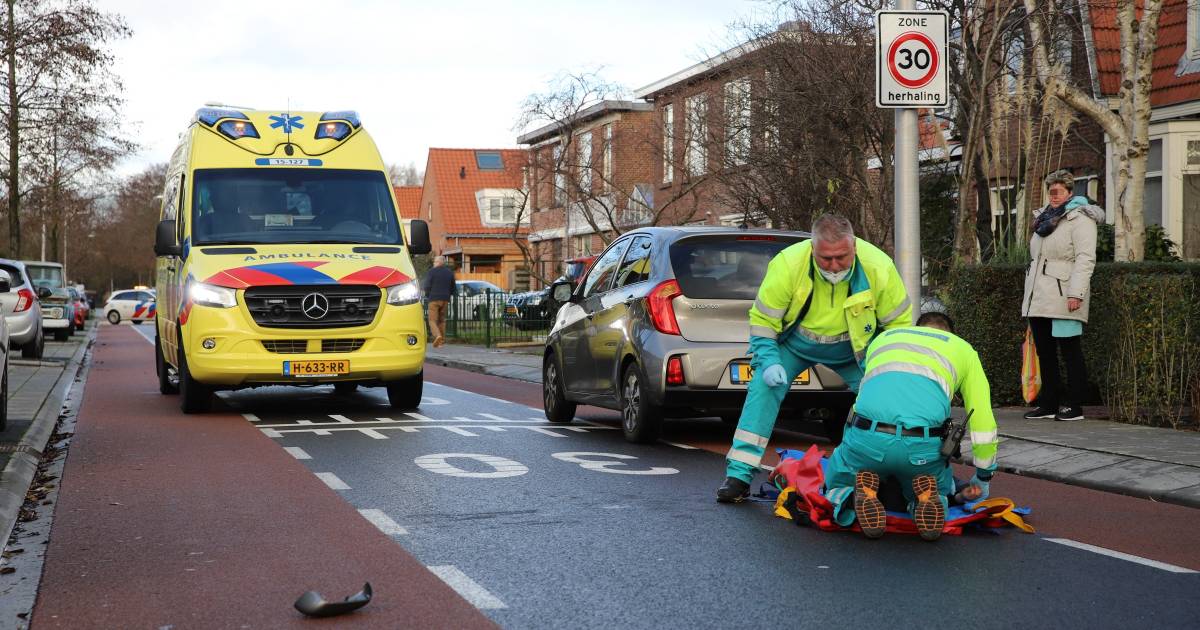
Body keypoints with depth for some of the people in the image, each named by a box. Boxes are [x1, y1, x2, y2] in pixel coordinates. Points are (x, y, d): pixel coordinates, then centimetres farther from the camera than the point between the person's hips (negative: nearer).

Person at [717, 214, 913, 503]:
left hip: (854, 347, 1)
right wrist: (768, 361, -31)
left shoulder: (879, 268, -27)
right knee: (763, 387, -19)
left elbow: (899, 323, -12)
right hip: (794, 342, -1)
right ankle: (739, 474, -15)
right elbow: (762, 319, -19)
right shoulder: (787, 264, -31)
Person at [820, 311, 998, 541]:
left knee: (836, 484, 30)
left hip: (866, 437, 1)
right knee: (940, 492, 32)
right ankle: (926, 501, -5)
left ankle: (857, 497, -6)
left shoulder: (882, 338, 34)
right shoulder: (962, 348, 28)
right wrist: (984, 477, 40)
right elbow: (983, 422, 27)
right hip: (923, 445, 0)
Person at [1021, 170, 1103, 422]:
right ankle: (1049, 404, 16)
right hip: (1039, 298, 8)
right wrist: (1029, 295, 22)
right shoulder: (1044, 219, 21)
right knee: (1045, 352, 10)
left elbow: (1085, 259, -13)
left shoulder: (1079, 218, -4)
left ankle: (1073, 406, 0)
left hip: (1063, 297, -8)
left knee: (1070, 352, -4)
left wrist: (1075, 293, -22)